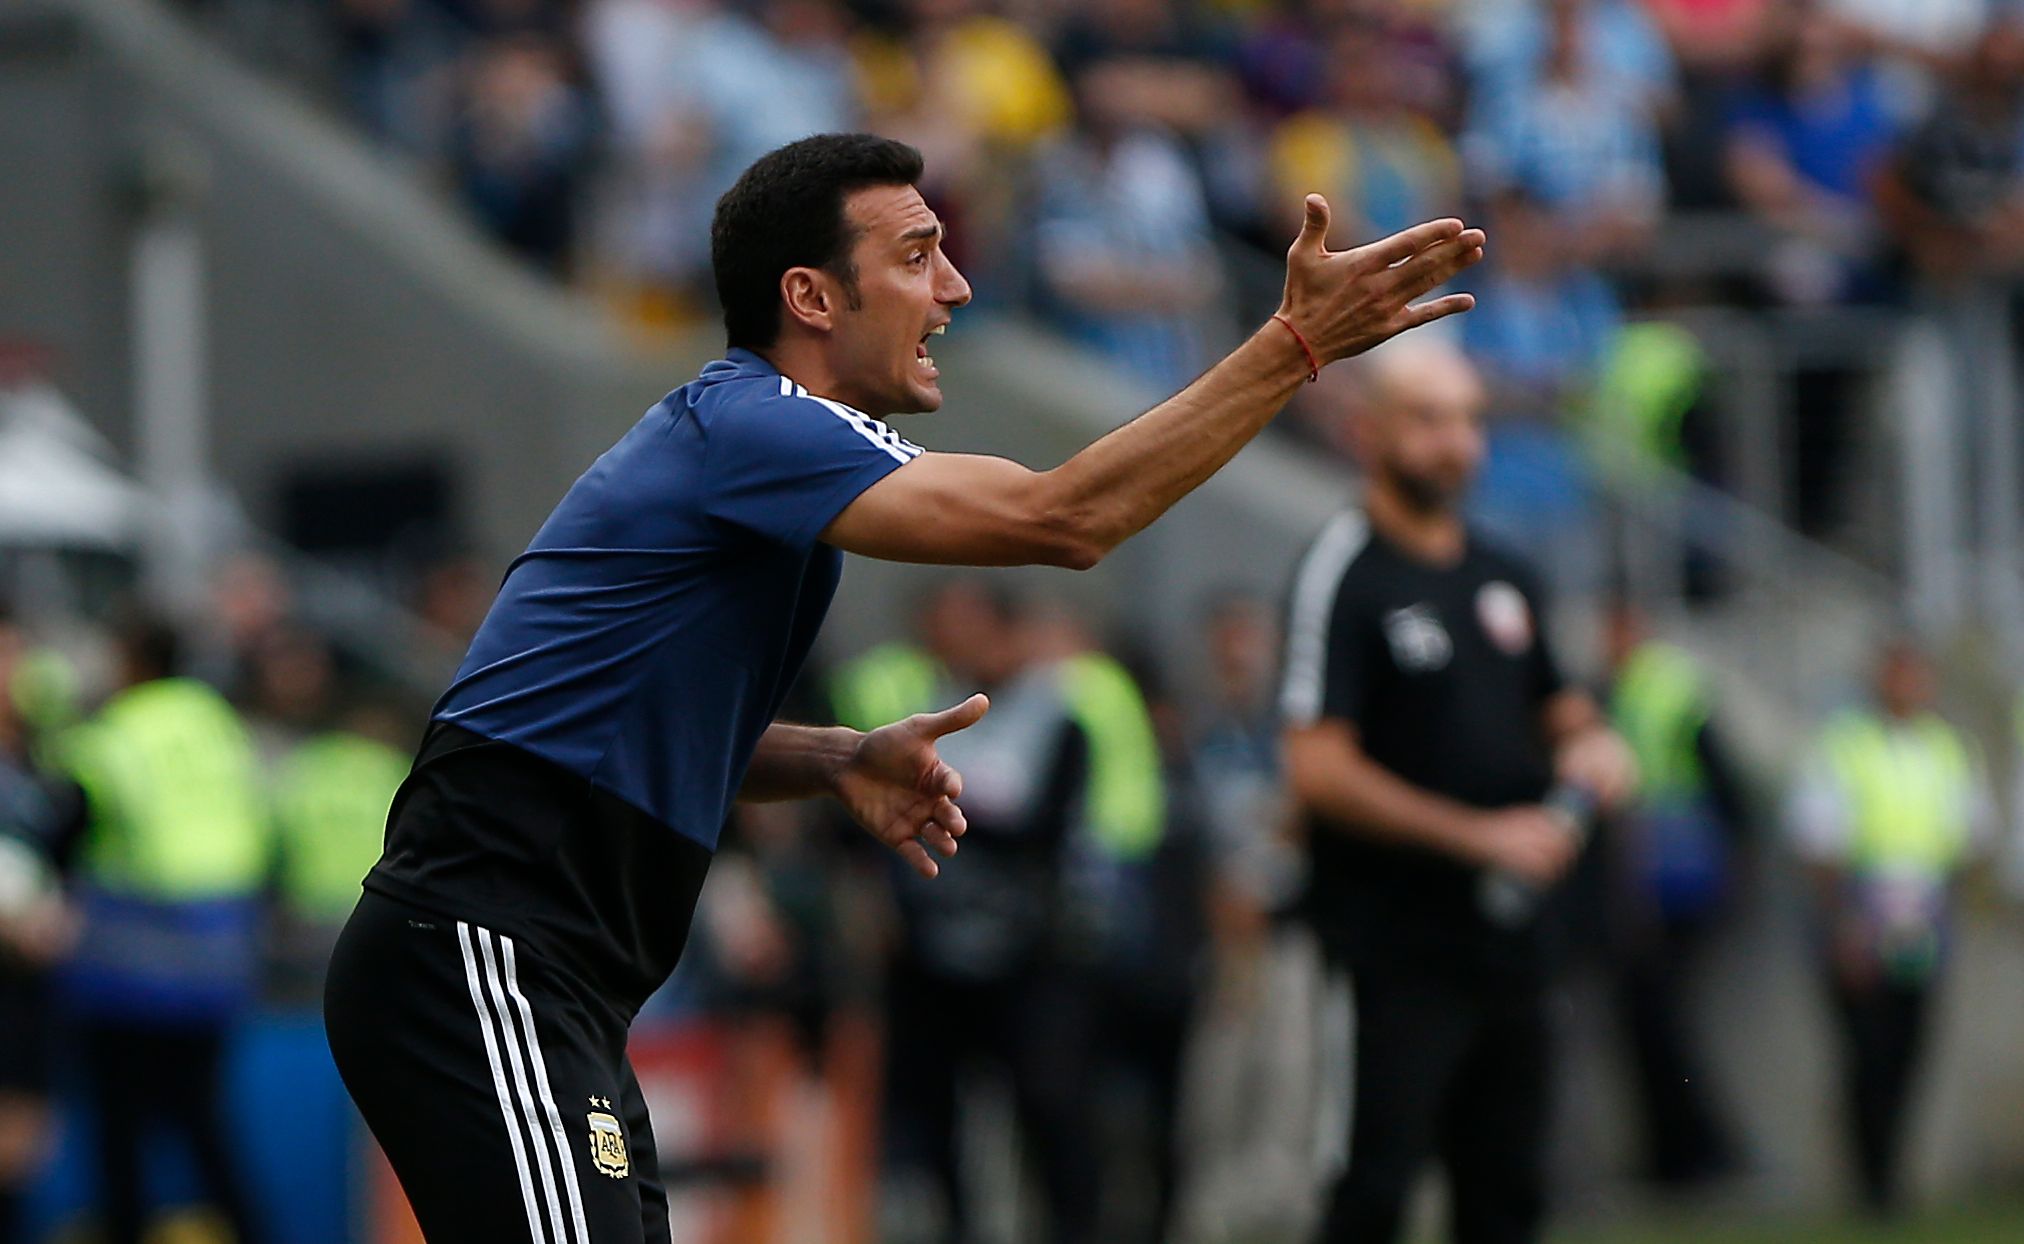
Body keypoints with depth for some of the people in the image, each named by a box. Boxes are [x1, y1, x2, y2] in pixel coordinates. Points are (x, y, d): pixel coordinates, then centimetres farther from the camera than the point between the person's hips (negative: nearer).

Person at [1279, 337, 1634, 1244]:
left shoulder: (1502, 575, 15)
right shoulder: (1343, 574, -9)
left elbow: (1557, 708, 29)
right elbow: (1318, 770, -16)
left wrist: (1589, 743, 4)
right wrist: (1479, 836, -18)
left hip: (1510, 934, 8)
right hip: (1399, 943, -8)